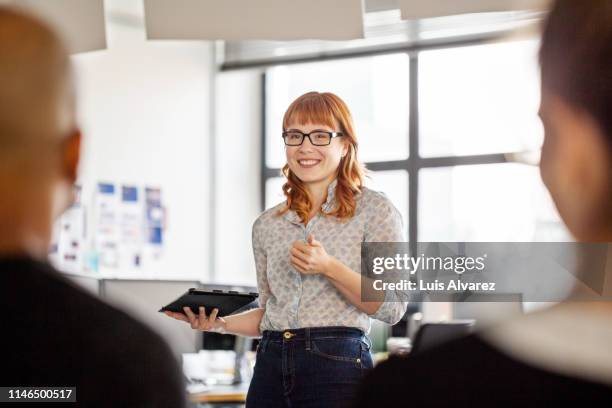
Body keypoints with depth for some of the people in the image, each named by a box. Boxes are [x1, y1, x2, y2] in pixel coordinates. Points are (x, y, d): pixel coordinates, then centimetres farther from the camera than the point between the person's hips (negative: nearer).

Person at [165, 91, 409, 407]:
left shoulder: (374, 210, -1)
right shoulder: (267, 225, 12)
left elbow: (392, 308, -8)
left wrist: (329, 268, -19)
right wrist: (220, 324, 0)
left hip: (337, 365, -4)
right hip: (271, 366, 4)